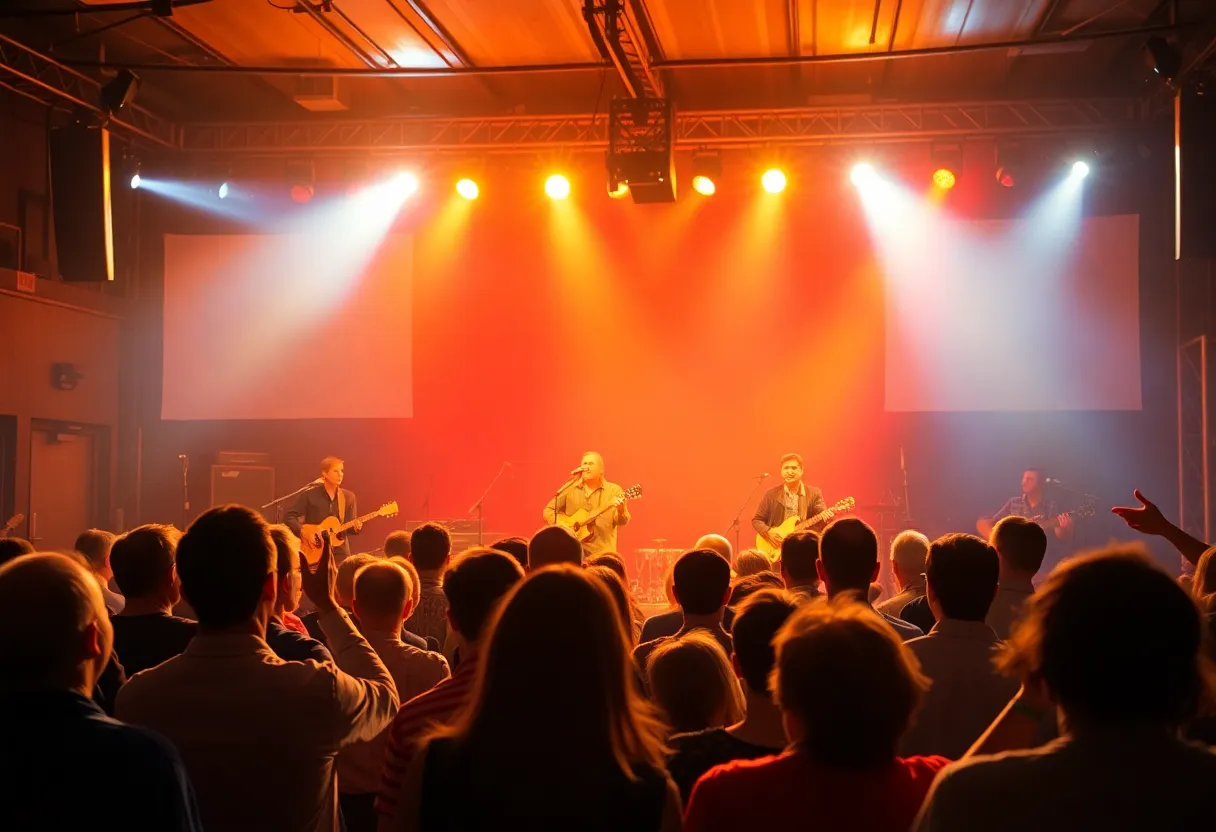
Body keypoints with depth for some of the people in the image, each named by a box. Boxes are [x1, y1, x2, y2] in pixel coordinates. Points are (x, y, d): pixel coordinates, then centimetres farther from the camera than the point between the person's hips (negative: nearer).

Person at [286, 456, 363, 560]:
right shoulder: (309, 495, -4)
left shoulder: (348, 497, 6)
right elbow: (289, 517, -4)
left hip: (339, 552, 3)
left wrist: (356, 527, -16)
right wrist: (303, 532, -18)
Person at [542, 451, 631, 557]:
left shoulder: (613, 490, 2)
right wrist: (561, 524, -6)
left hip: (602, 552, -1)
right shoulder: (570, 489, 8)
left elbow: (622, 521, -6)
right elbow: (548, 510, 12)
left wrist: (621, 510, -28)